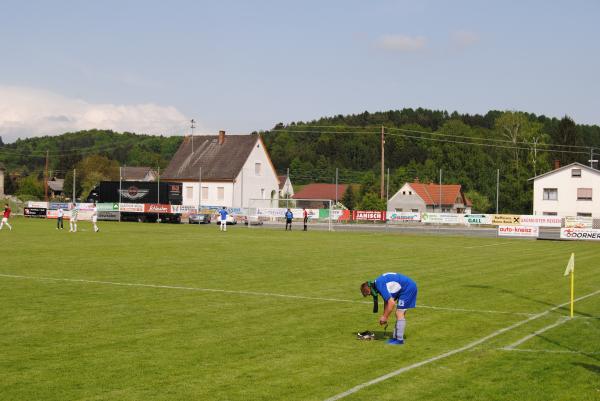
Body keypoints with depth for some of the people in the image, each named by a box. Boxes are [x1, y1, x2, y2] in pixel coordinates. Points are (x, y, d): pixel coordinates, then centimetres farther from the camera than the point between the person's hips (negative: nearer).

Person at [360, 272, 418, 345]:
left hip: (408, 288, -10)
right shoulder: (377, 283, 8)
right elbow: (387, 301, 18)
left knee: (399, 314, -9)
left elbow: (392, 303, -24)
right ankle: (396, 337, 17)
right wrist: (384, 317, 15)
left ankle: (400, 339, -5)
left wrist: (385, 317, -13)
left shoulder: (380, 285, -22)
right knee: (399, 314, 13)